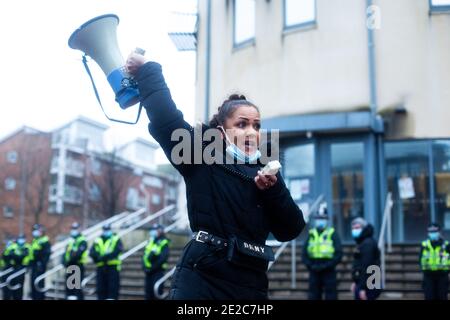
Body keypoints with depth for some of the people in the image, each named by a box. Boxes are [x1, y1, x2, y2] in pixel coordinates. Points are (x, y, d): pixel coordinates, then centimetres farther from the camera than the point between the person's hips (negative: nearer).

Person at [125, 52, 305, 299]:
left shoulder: (264, 170, 11)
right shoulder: (203, 158, 2)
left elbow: (290, 231, 5)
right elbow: (165, 120, -11)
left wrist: (273, 189, -10)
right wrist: (147, 70, -4)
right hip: (201, 282, -4)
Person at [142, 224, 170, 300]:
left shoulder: (163, 243, -6)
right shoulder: (150, 242, 16)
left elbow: (164, 258, -16)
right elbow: (145, 256, 16)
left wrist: (153, 267, -20)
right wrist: (145, 267, 1)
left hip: (157, 272, -7)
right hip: (148, 272, 7)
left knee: (157, 292, -9)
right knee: (148, 292, 9)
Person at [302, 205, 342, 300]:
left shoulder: (332, 234, 0)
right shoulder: (311, 234, 9)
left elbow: (338, 254, -6)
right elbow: (304, 253, 8)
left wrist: (326, 266, -14)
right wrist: (311, 266, -7)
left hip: (329, 272, -3)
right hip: (314, 272, 3)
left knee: (330, 296, -1)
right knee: (313, 296, 6)